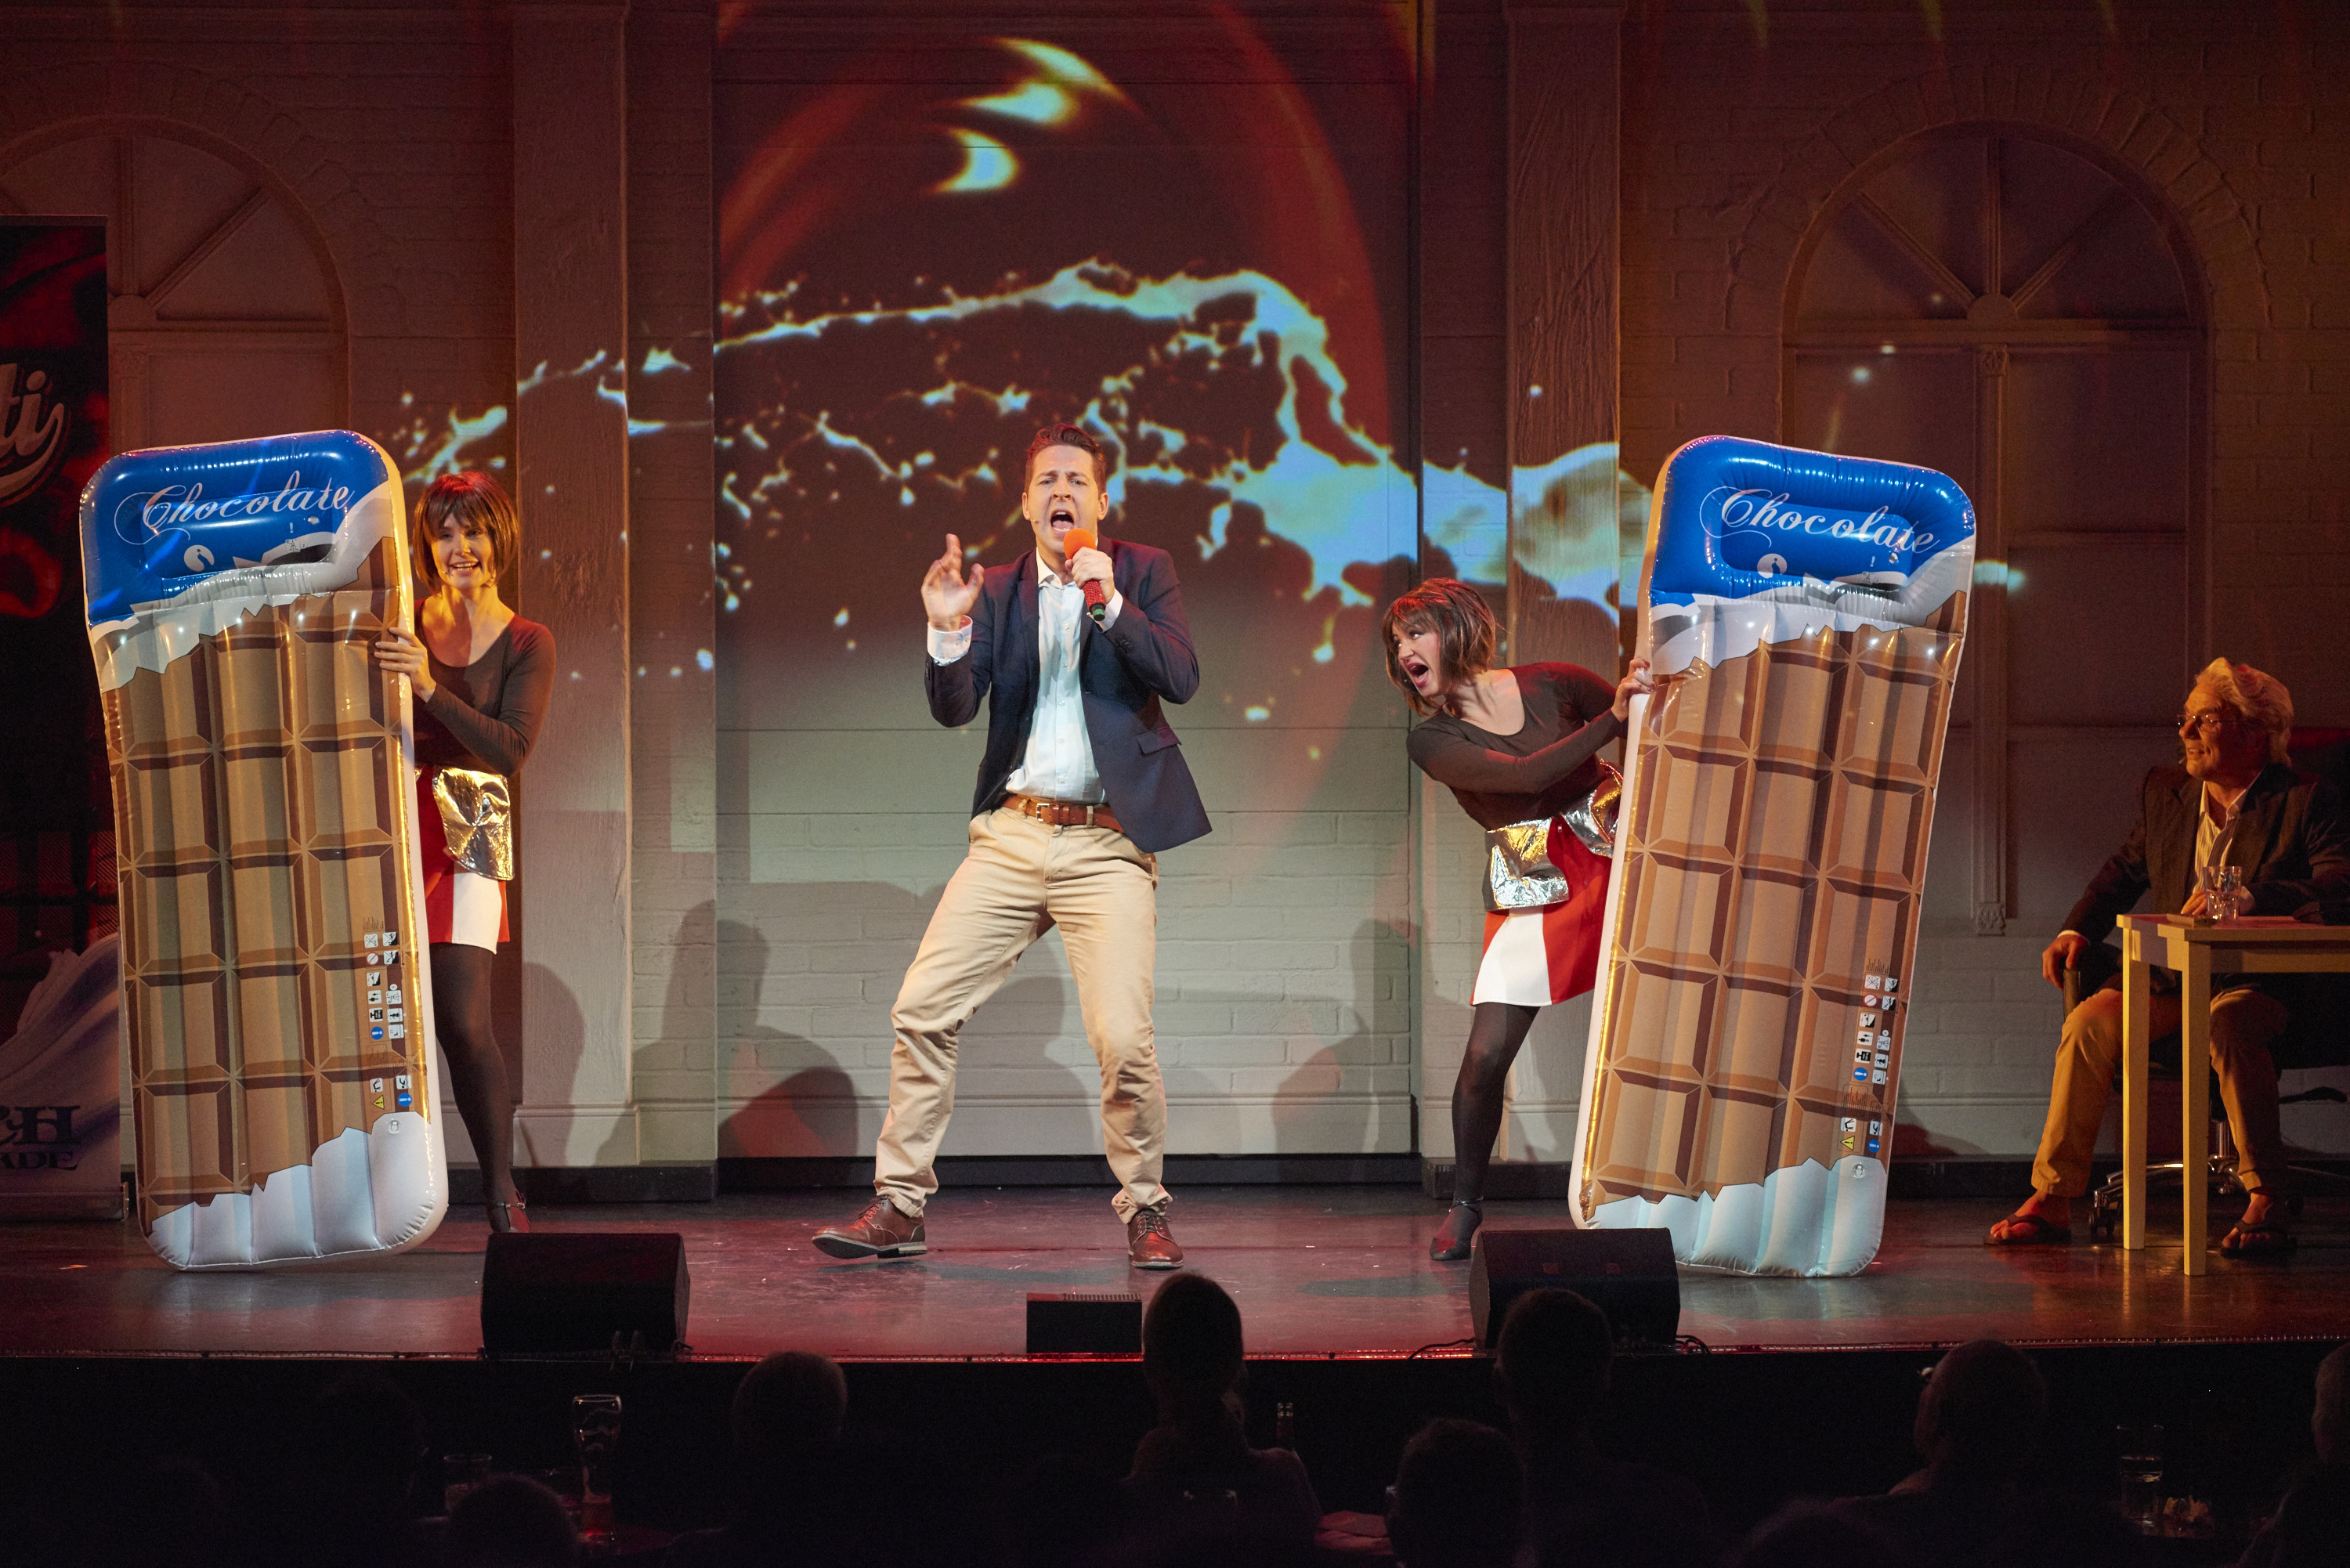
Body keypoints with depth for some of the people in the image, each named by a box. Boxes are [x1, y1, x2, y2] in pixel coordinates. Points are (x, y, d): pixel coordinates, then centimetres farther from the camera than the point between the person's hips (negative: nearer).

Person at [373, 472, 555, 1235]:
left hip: (465, 835, -2)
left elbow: (510, 749, -10)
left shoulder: (527, 645, 5)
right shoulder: (404, 624, 11)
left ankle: (502, 1195, -2)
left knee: (463, 1022, -12)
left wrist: (429, 686, -22)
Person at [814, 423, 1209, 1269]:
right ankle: (898, 1207, 5)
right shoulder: (996, 590, 11)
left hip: (1107, 843, -3)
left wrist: (1110, 600, -17)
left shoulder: (1142, 571, 6)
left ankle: (1144, 1210, 5)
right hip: (1011, 834, 3)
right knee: (920, 1009, -4)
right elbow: (953, 709, 1)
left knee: (1124, 1040, -14)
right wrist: (949, 630, -17)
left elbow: (1181, 678, -7)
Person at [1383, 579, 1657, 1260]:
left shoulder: (1552, 686, 3)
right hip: (1532, 890, 0)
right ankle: (1465, 1203, 11)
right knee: (1486, 1056, -10)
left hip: (1612, 862, 0)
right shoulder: (1433, 742, 0)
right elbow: (1522, 776, -16)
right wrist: (1613, 718, -21)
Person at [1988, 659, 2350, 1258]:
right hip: (2174, 980, 5)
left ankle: (2266, 1203, -33)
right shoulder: (2165, 792, 12)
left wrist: (2242, 898, -31)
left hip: (2257, 982, -5)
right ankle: (2051, 1200, -14)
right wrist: (2076, 931, 9)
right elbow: (2124, 871, 26)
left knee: (2228, 1026, -38)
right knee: (2089, 1022, -19)